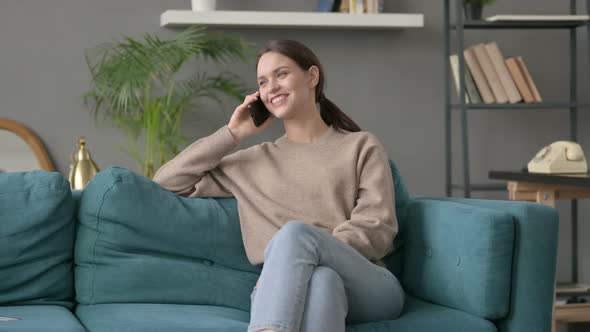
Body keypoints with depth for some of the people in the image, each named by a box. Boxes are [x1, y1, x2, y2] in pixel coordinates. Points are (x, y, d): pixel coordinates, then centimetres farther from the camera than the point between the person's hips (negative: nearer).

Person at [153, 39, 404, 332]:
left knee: (294, 233, -35)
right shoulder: (254, 161, 26)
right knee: (321, 280, -39)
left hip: (369, 289, -1)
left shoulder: (362, 146, 17)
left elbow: (377, 228, 2)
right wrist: (233, 134, 19)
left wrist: (293, 261, -12)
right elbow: (167, 182, 23)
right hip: (289, 292, 1)